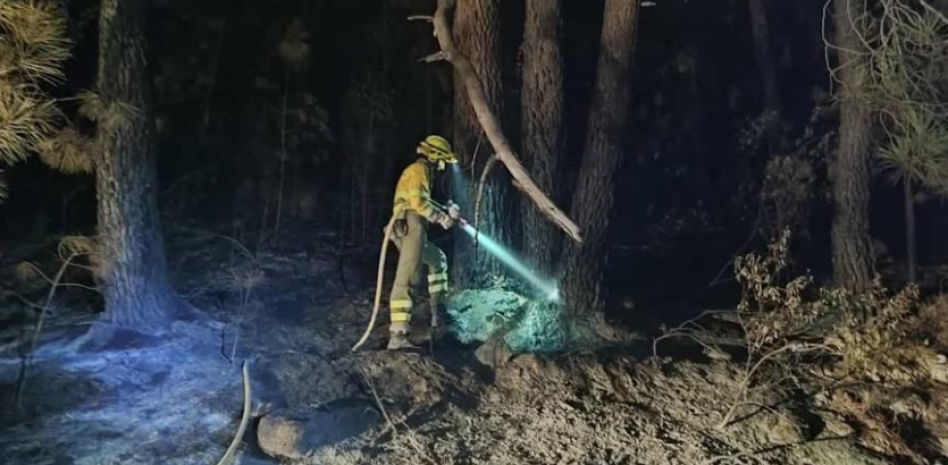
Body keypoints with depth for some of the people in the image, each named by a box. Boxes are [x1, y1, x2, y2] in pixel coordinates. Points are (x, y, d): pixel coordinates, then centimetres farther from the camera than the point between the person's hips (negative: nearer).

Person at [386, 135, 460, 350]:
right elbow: (418, 201, -16)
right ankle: (398, 335, -27)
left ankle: (437, 311, 25)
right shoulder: (418, 170, -3)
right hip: (410, 228, -11)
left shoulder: (421, 171, 28)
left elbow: (425, 202, 29)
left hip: (410, 230, 11)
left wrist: (446, 211, 18)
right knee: (406, 279, -19)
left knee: (438, 260, 28)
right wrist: (441, 218, -7)